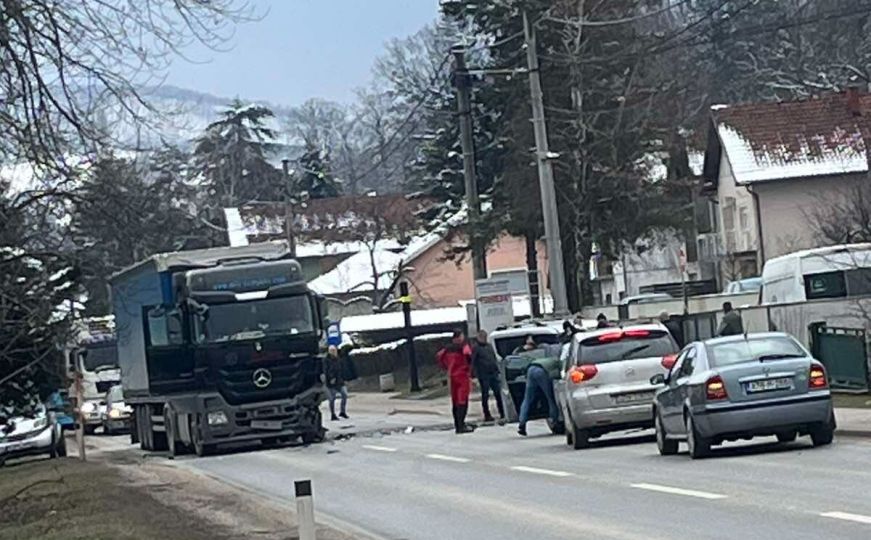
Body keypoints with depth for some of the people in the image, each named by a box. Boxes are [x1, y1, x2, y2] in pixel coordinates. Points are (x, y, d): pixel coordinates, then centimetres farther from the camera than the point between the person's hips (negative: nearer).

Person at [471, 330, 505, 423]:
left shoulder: (489, 346, 15)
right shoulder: (476, 348, -4)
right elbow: (473, 362, -9)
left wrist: (497, 370, 14)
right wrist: (476, 374, -17)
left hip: (493, 374, 6)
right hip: (483, 375, -6)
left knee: (498, 394, 5)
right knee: (485, 395, 1)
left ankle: (502, 414, 9)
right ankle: (487, 415, 7)